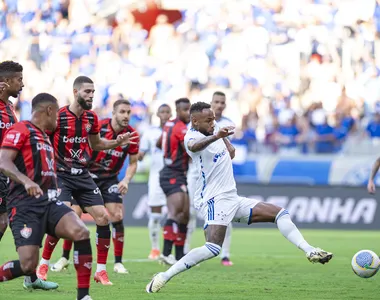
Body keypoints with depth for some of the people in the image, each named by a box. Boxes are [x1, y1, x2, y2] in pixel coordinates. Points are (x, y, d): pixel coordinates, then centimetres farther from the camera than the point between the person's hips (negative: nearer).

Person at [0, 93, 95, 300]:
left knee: (81, 232, -21)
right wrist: (26, 181, -33)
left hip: (48, 202, 8)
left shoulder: (45, 138, 24)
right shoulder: (21, 130, -5)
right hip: (25, 205, -8)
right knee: (28, 264, -20)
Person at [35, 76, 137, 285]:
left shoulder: (91, 118, 5)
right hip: (61, 175, -6)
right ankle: (43, 266, 1)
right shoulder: (58, 117, -13)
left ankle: (101, 270, 5)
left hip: (83, 176, 6)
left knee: (103, 217, -5)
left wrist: (116, 142, 6)